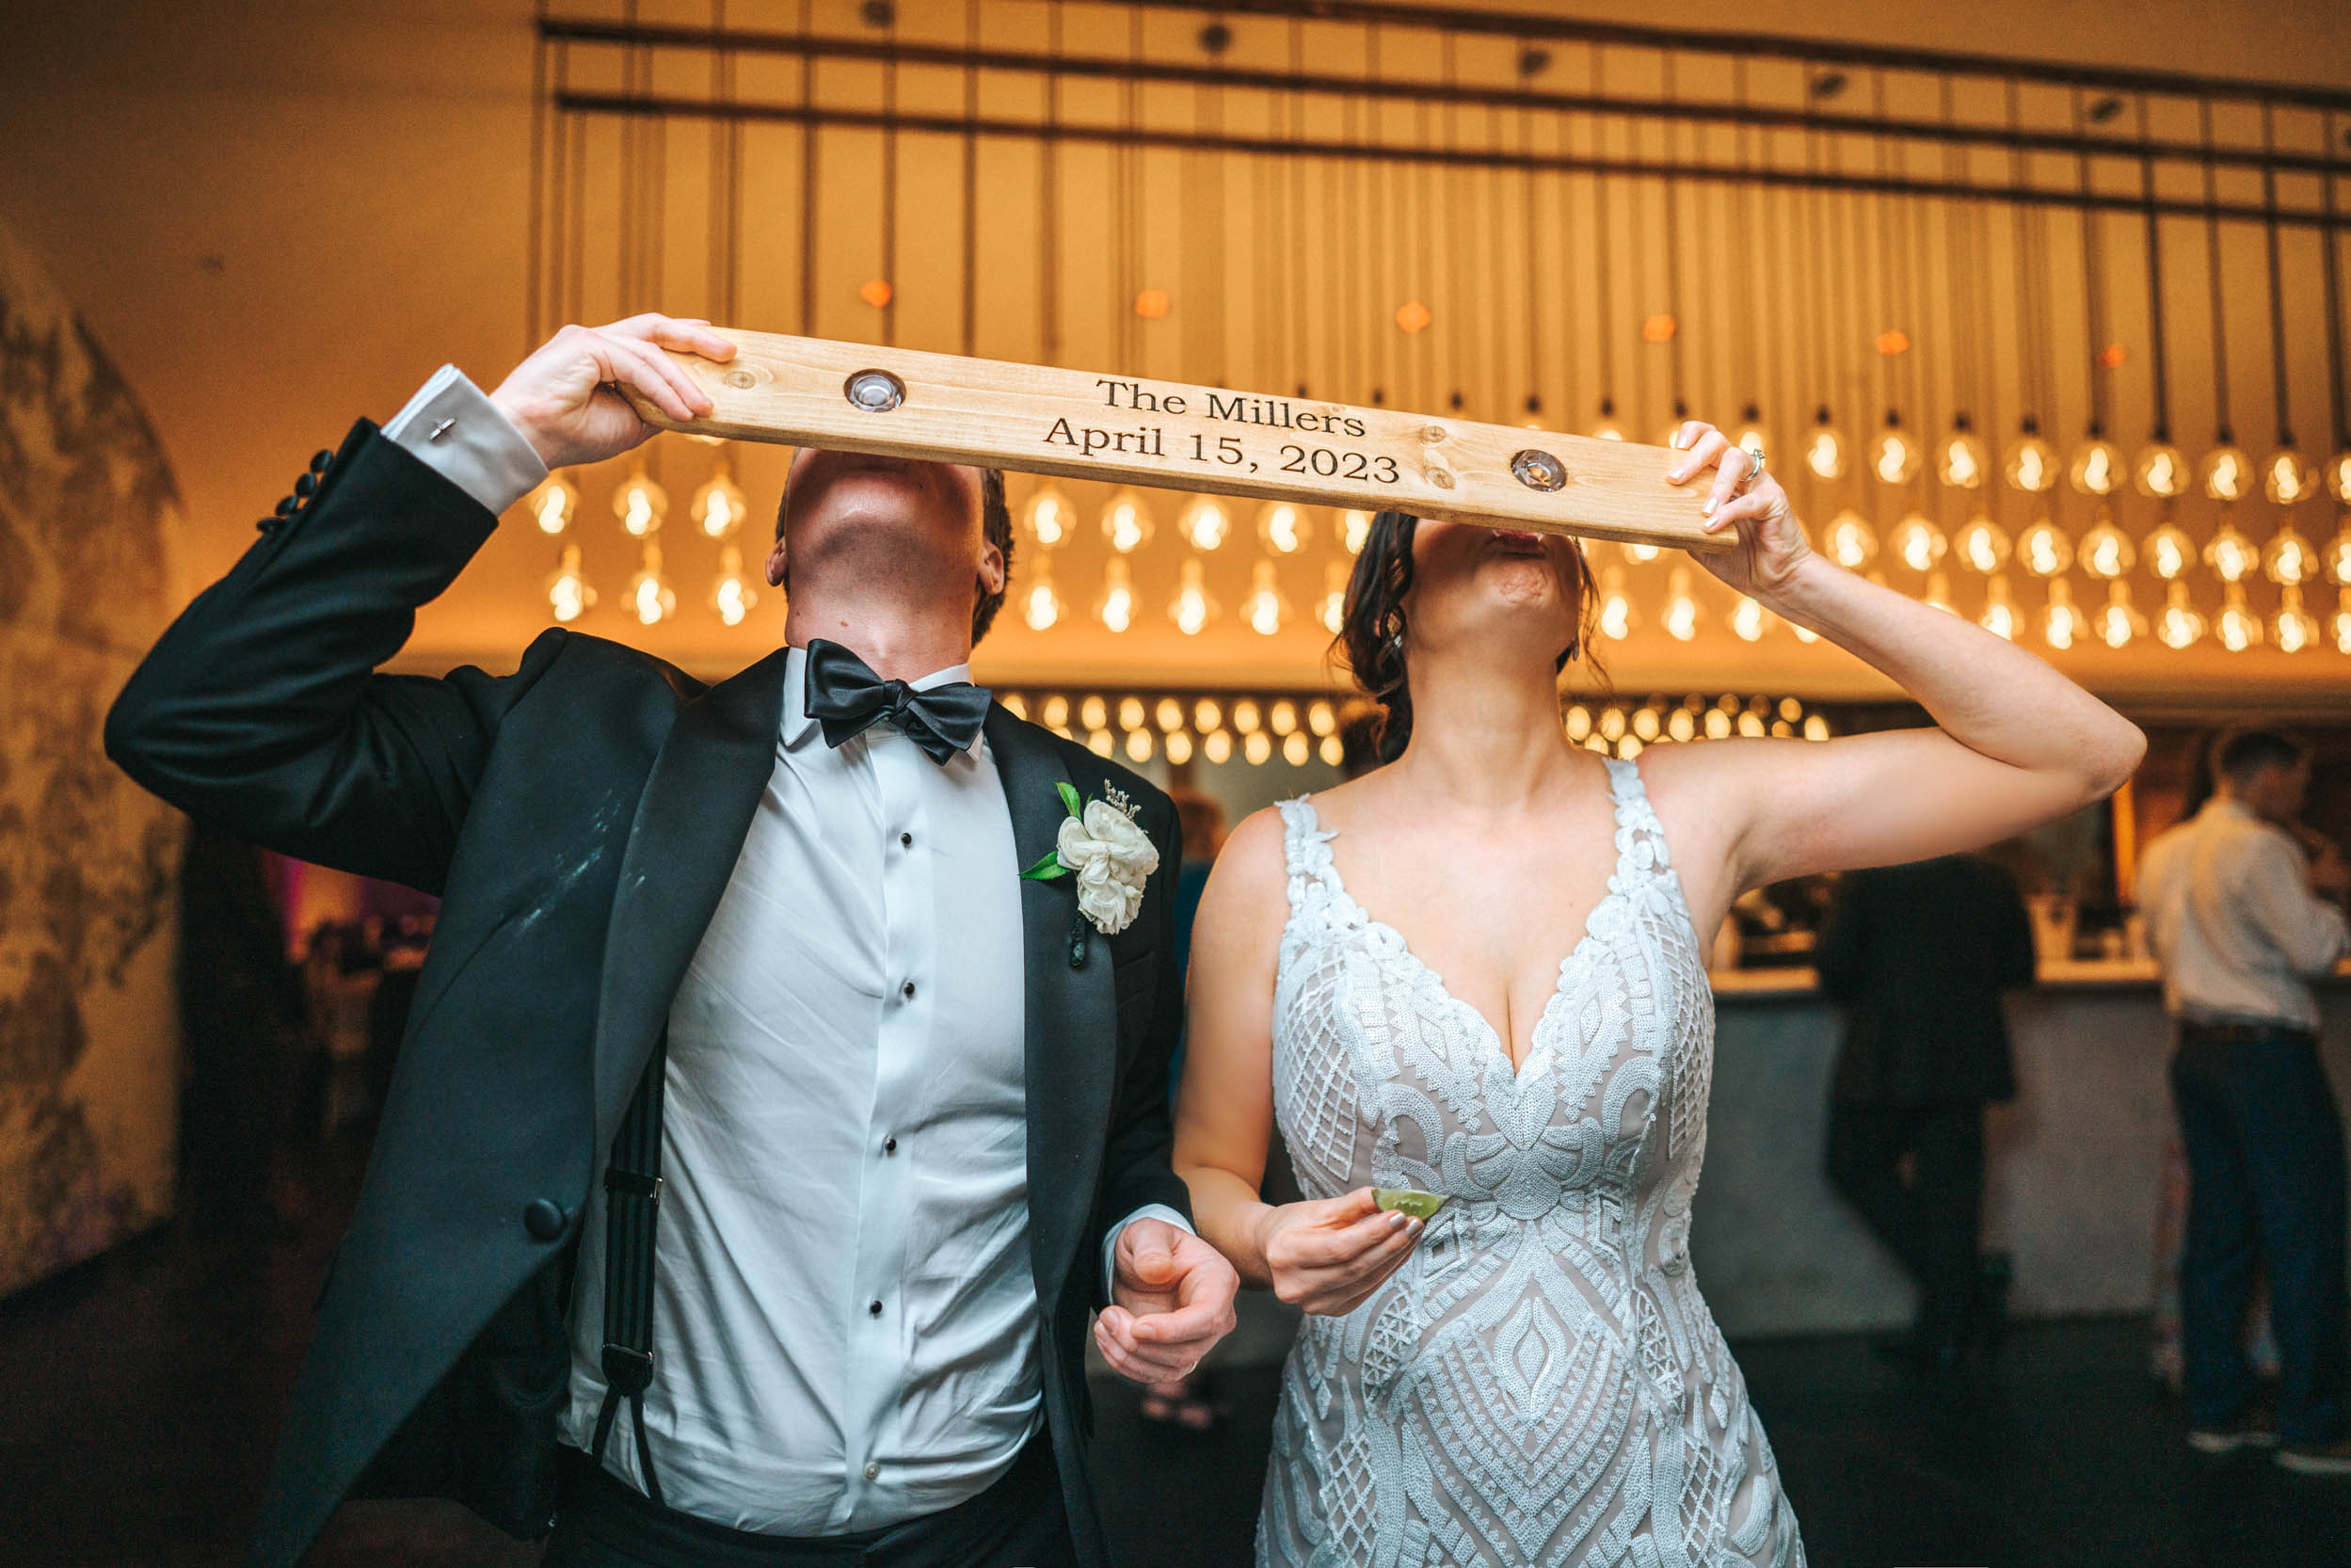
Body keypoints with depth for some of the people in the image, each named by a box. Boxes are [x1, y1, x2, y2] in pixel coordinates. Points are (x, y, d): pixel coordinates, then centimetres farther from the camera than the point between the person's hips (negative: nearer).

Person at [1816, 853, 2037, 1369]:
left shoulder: (1867, 879, -10)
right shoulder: (1992, 881, 1)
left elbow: (1833, 963, -10)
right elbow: (2018, 968, 7)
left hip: (1884, 1060, -4)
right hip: (1965, 1062, 5)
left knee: (1856, 1167, 11)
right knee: (1950, 1183, 10)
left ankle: (1970, 1280, 1)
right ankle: (1941, 1330, 15)